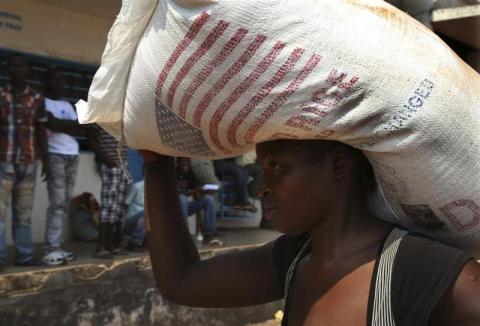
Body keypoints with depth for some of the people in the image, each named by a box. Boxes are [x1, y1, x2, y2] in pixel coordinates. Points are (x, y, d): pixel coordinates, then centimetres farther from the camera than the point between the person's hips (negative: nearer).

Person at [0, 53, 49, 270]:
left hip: (28, 163, 2)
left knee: (24, 212, 5)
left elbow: (41, 130, 12)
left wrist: (45, 160, 8)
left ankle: (25, 255, 9)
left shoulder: (37, 99, 10)